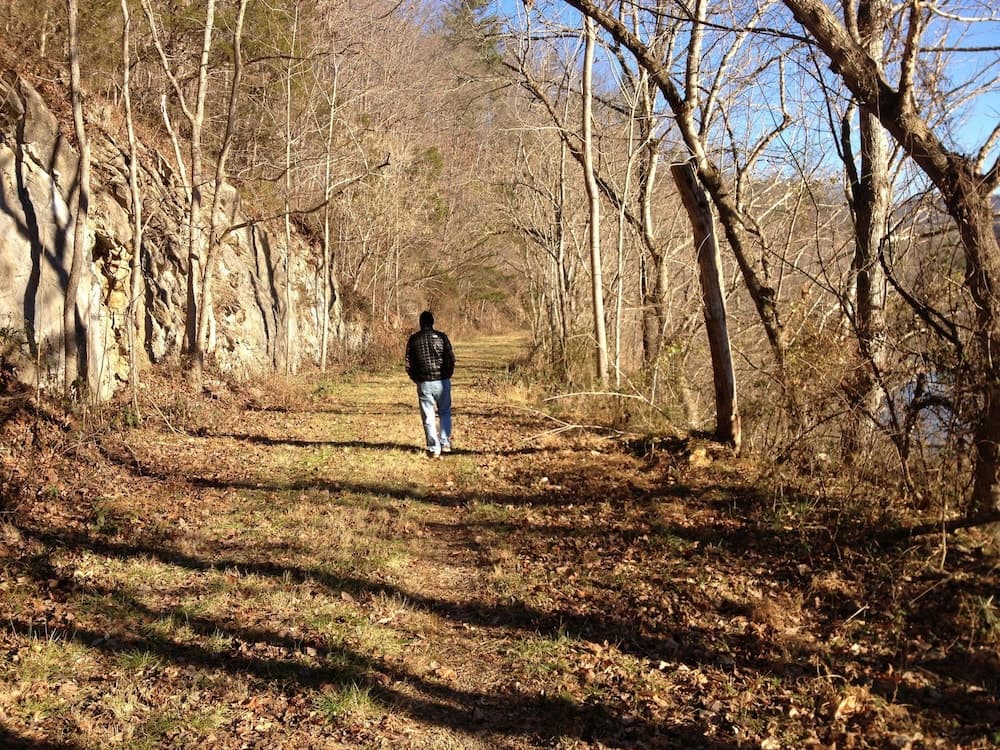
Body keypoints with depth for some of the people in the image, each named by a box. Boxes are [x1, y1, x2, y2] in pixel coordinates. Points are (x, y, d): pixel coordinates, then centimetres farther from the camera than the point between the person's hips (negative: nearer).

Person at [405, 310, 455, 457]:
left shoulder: (413, 339, 1)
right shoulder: (441, 337, -3)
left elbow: (408, 364, 1)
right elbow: (451, 359, -5)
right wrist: (447, 375, 10)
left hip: (424, 384, 0)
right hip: (442, 382, 0)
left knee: (429, 417, 7)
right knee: (445, 413, 18)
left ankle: (434, 449, 8)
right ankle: (445, 443, 11)